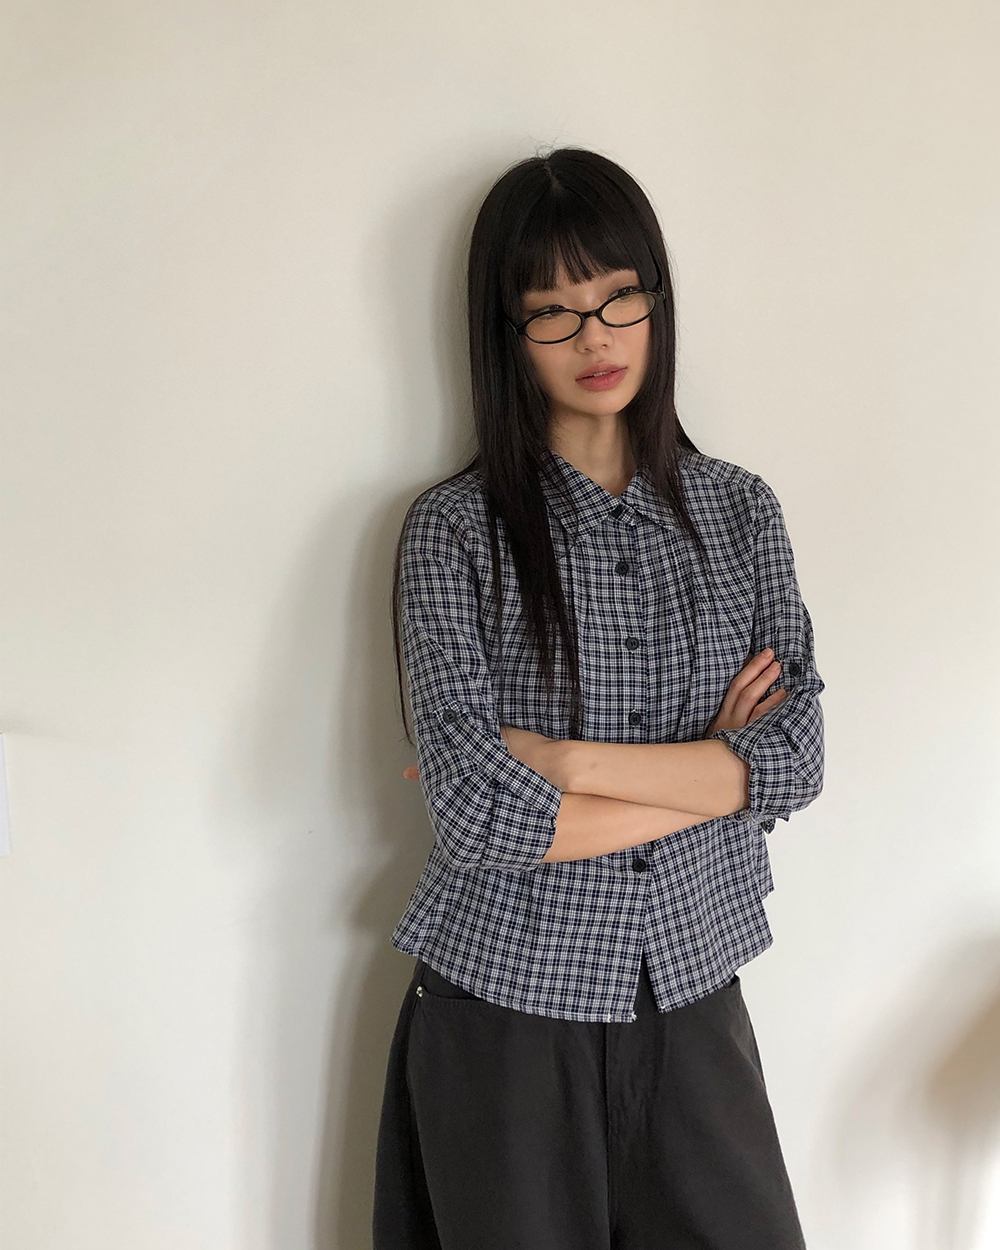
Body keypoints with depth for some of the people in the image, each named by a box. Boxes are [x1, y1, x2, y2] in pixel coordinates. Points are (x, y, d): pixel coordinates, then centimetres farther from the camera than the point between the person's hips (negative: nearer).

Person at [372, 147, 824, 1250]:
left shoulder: (740, 511, 2)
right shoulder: (455, 529, -9)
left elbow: (797, 759, -7)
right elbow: (478, 808, -19)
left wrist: (560, 758, -16)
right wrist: (713, 774, -10)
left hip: (692, 994, 3)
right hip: (505, 1006, -2)